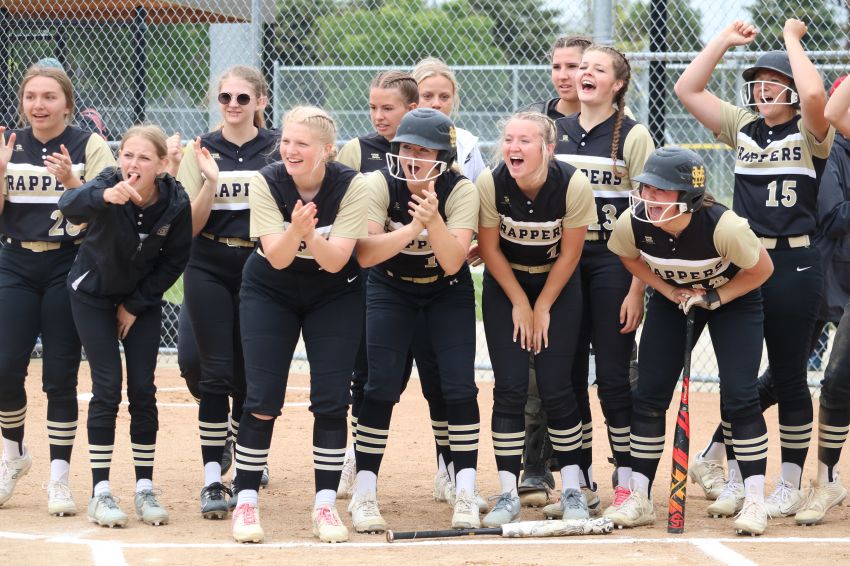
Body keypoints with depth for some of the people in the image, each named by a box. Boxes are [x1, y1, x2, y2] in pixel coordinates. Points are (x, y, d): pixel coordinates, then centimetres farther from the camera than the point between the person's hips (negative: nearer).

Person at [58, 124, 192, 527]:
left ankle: (144, 490, 11)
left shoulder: (175, 203, -21)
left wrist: (136, 305, -9)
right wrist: (104, 197, -72)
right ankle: (100, 493, -2)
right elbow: (69, 207, -51)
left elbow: (174, 260, -7)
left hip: (142, 298, 2)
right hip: (94, 294, -2)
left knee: (143, 391, 0)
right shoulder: (108, 187, -29)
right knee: (108, 388, -8)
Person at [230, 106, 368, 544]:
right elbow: (277, 258, -25)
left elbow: (336, 260, -24)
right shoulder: (267, 182, -20)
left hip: (334, 295, 0)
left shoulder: (350, 186, -20)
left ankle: (325, 505, 3)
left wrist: (310, 235, -44)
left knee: (331, 400, -6)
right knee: (263, 398, -7)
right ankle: (246, 503, 2)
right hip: (270, 293, 0)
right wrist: (295, 231, -45)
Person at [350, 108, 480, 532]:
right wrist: (412, 228, -45)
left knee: (459, 387, -11)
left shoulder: (461, 191, -22)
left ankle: (465, 494, -4)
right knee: (382, 386, -10)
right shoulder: (380, 185, -22)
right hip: (390, 290, 0)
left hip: (447, 292, 0)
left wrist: (433, 219, -47)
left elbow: (453, 262, -31)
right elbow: (363, 254, -32)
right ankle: (364, 493, -2)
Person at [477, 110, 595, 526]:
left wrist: (542, 308, -8)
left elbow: (569, 254, -13)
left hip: (558, 286, -1)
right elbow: (490, 248, -9)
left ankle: (571, 488, 7)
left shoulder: (573, 184, -24)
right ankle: (508, 494, -2)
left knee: (555, 387, -6)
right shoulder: (491, 183, -22)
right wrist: (520, 304, -6)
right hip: (505, 285, 1)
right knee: (510, 388, -6)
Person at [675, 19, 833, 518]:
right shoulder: (742, 126, 11)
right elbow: (688, 88, 7)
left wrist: (793, 39, -13)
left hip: (795, 263, -5)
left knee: (789, 375, 3)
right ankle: (737, 479, 16)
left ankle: (791, 484, 12)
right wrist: (725, 40, 4)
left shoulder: (810, 133, -3)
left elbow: (814, 95, -25)